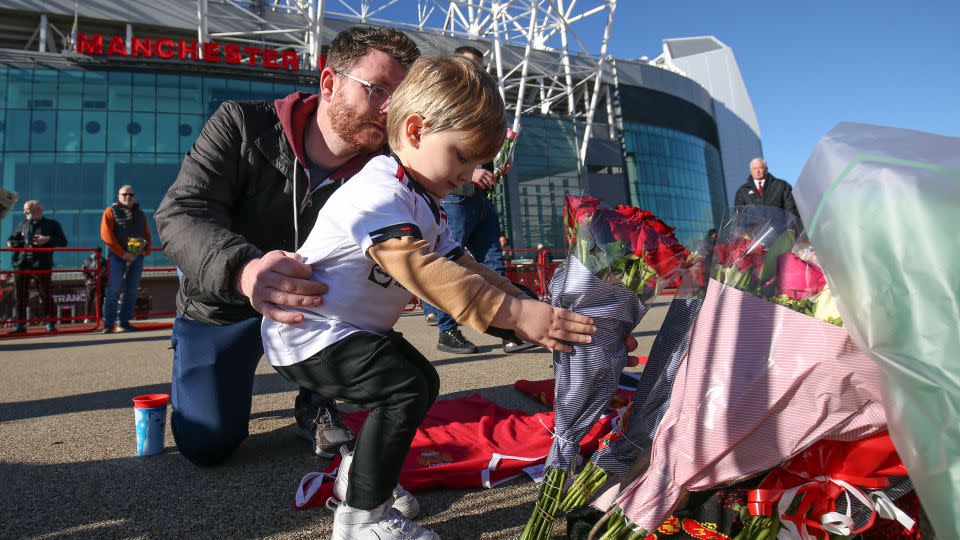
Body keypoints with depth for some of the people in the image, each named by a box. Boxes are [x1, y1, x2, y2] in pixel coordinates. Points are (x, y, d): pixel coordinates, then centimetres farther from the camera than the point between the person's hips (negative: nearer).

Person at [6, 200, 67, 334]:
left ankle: (50, 323, 7)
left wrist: (48, 239, -13)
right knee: (20, 295, 3)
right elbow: (13, 238, 25)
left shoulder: (52, 224, 6)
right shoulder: (22, 225, 17)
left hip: (41, 266, -4)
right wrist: (10, 243, 2)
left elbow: (63, 242, 2)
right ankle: (19, 324, 9)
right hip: (21, 264, 4)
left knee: (45, 295, 0)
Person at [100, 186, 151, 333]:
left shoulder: (140, 214, 18)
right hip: (117, 256, -4)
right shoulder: (111, 211, 4)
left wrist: (146, 251, -4)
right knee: (114, 290, -6)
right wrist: (122, 253, -14)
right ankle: (108, 324, -1)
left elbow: (147, 235, 17)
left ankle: (124, 322, 11)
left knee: (131, 291, 5)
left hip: (137, 256, 4)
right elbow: (106, 234, -6)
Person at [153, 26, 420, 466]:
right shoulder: (242, 125, -21)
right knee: (205, 445, -8)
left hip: (314, 301, 1)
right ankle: (232, 377, 29)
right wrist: (243, 269, -52)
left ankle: (316, 401, -7)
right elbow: (180, 214, -30)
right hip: (222, 304, 0)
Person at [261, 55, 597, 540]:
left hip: (353, 330, 10)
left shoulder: (426, 206, 10)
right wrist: (513, 312, -38)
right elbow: (424, 273, -36)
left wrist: (527, 310, -7)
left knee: (422, 381, 16)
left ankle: (357, 475, 31)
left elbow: (460, 269, 5)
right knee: (405, 388, -22)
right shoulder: (380, 192, -24)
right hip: (307, 334, -10)